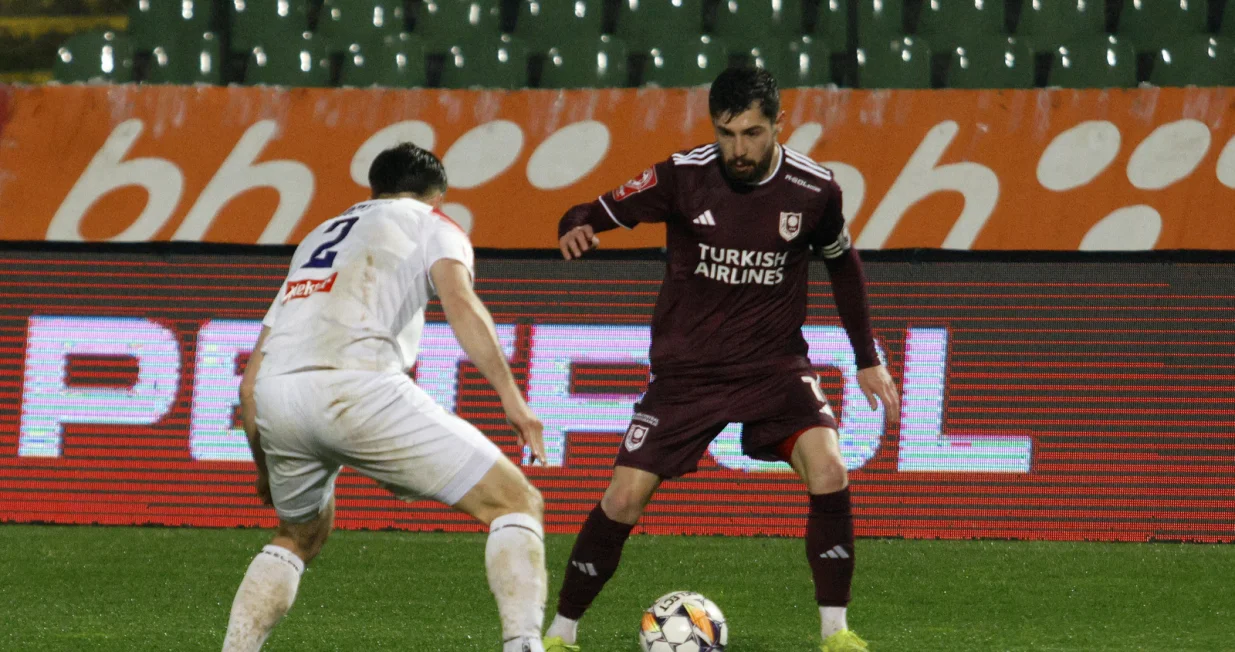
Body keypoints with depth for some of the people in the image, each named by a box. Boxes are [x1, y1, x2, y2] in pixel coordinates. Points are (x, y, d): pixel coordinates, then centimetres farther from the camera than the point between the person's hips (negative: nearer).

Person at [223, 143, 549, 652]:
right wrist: (511, 397, -10)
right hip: (356, 388, -6)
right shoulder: (431, 224, 21)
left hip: (276, 400, 6)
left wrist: (265, 471, 45)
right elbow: (459, 300, -4)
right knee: (517, 504, 1)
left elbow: (250, 382, 33)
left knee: (300, 536, 34)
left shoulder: (317, 238, 37)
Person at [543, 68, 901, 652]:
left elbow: (842, 263, 10)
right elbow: (599, 213, -8)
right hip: (686, 367, 0)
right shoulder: (682, 176, -12)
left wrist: (868, 360, 12)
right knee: (624, 499, -7)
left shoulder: (813, 189, -8)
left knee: (828, 472, -23)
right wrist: (576, 229, -34)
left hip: (774, 363, 1)